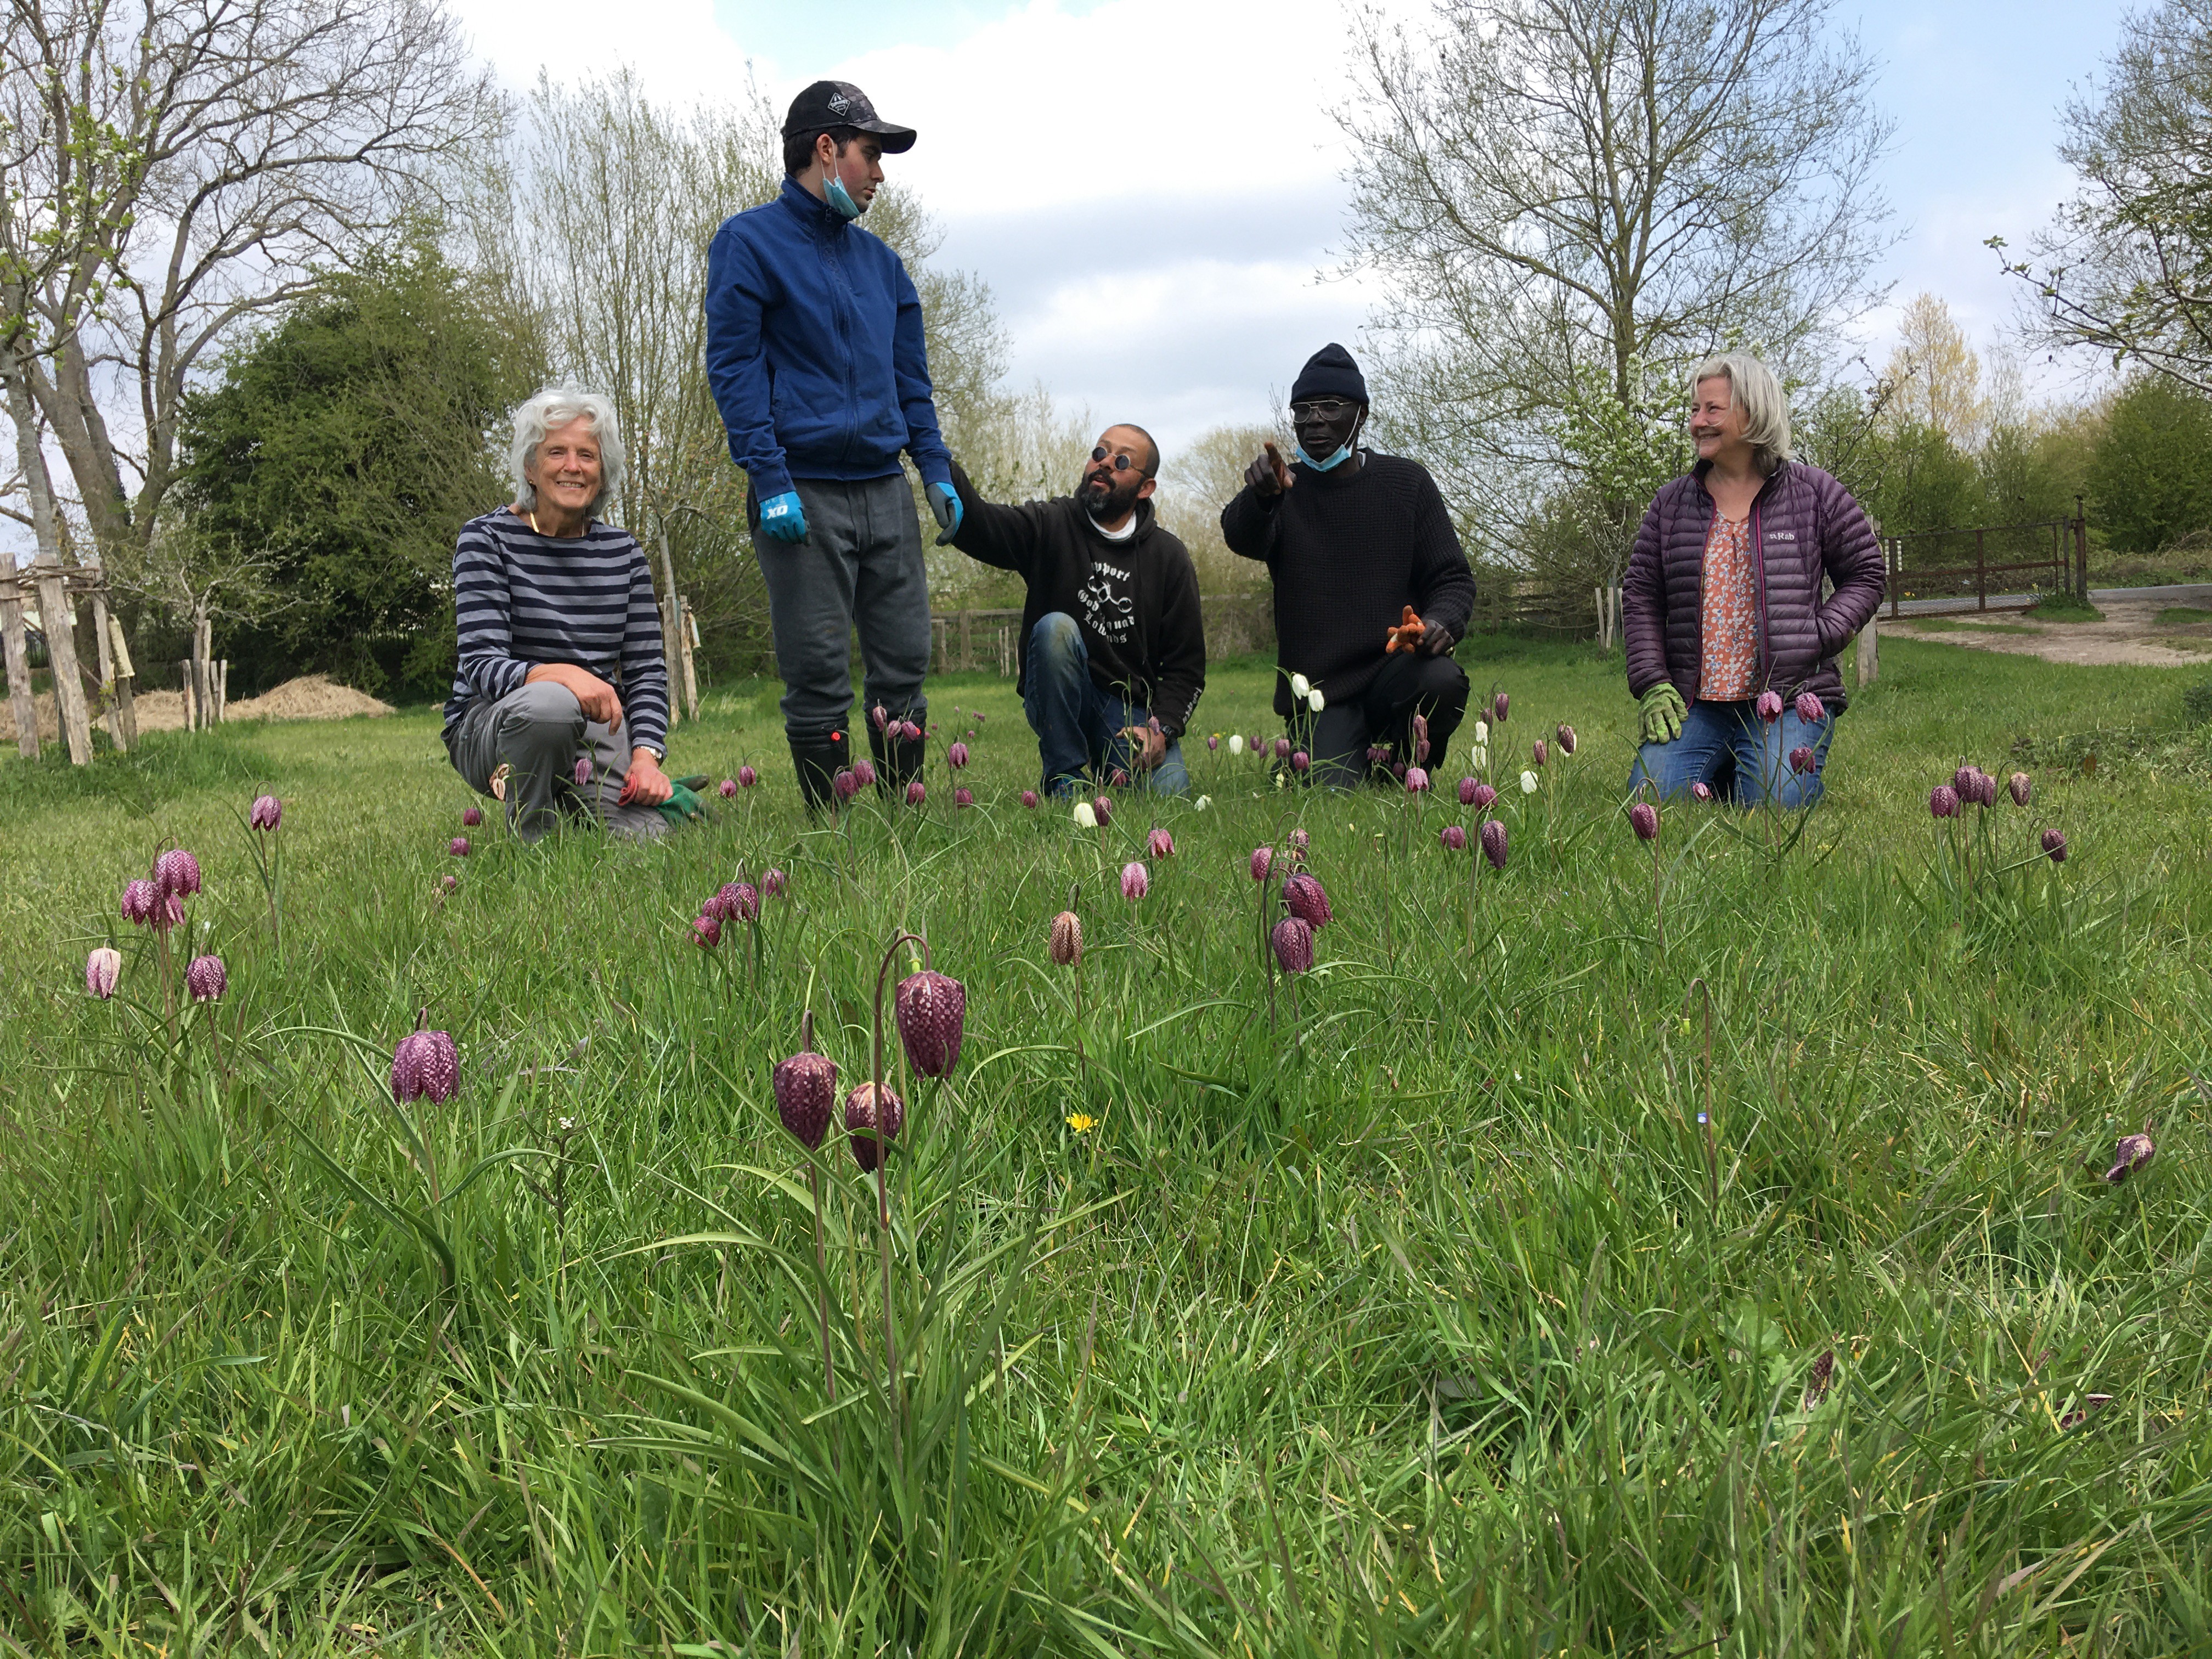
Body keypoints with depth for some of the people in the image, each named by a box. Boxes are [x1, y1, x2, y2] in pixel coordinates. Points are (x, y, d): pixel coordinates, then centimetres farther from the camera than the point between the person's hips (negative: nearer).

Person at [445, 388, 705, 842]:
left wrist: (646, 755, -13)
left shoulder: (623, 552, 7)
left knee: (646, 835, -23)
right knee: (550, 703, -39)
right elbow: (482, 664, -15)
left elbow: (646, 668, 6)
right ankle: (529, 846, -14)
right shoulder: (486, 540, -5)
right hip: (492, 723, -3)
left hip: (597, 726, 3)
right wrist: (560, 674, -36)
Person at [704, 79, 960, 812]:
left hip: (885, 491, 6)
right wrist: (771, 481, -16)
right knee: (818, 678, -3)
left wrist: (937, 471, 9)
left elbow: (910, 376, 21)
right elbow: (733, 367, -7)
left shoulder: (879, 259, 19)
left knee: (904, 665, 4)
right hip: (805, 493, -6)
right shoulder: (750, 242, 0)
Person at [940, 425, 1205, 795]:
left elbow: (1186, 666, 2)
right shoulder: (1051, 525, -1)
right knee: (1055, 626, -30)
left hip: (1132, 713, 1)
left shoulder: (1169, 557, 3)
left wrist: (1160, 728, -15)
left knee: (1169, 792, -25)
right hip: (1061, 702, -1)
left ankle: (1105, 767, 11)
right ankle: (1063, 779, -19)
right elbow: (976, 524, -22)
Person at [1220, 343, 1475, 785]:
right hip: (1318, 690, -1)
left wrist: (1442, 622, -17)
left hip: (1395, 667, 1)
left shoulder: (1406, 482, 7)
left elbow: (1452, 578, 7)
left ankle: (1404, 780, -2)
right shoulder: (1284, 488, 5)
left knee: (1441, 681, -33)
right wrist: (1258, 498, -43)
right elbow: (1243, 539, -18)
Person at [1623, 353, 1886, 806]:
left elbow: (1866, 575, 10)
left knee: (1773, 806, -23)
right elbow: (1640, 595, 11)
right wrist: (1651, 685, -2)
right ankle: (1721, 777, 14)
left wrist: (1818, 638, -8)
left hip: (1790, 702, -2)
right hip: (1695, 703, 2)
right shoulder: (1671, 504, 12)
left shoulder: (1815, 493, 6)